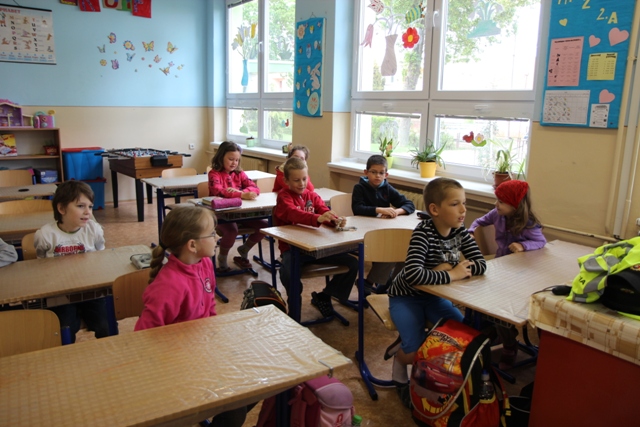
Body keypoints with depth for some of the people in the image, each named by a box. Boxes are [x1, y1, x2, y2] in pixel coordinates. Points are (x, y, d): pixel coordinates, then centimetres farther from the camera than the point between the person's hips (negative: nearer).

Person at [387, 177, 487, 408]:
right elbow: (412, 274, -42)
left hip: (433, 296, 7)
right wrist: (451, 275, -31)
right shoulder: (423, 232, -28)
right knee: (416, 352, -22)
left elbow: (481, 264, -10)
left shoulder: (460, 231, -8)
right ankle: (400, 360, 18)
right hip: (406, 297, -6)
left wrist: (447, 268, -24)